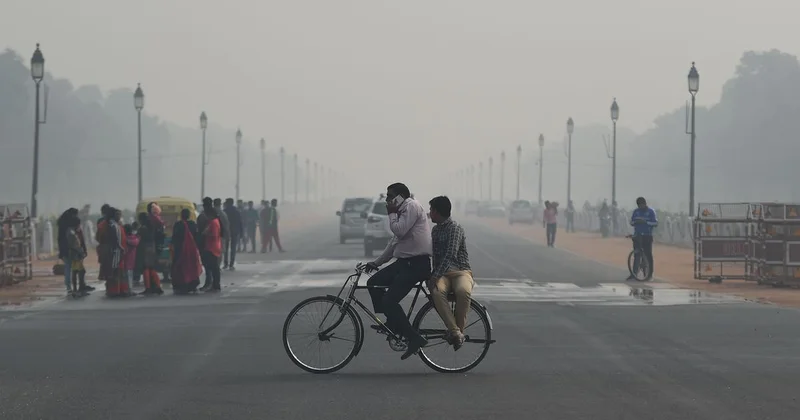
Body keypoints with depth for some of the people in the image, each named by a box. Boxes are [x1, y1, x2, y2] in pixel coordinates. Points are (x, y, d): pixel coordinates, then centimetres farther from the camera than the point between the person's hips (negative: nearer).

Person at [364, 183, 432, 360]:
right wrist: (376, 262, 25)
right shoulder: (403, 211, 22)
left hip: (417, 264, -10)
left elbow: (399, 231, -21)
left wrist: (391, 214, -5)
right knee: (374, 283, 8)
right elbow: (395, 241, 26)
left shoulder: (412, 206, -10)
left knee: (389, 301, -15)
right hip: (404, 262, 10)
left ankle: (415, 338, -11)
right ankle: (392, 323, 15)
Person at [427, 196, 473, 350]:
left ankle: (459, 329, -24)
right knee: (437, 291, -33)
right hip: (442, 273, 5)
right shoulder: (435, 230, 18)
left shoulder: (455, 228, -7)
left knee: (463, 291, -40)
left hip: (461, 271, -5)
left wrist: (435, 276, -29)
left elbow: (450, 255, -20)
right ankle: (455, 331, -38)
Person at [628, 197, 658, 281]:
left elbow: (655, 223, -7)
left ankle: (650, 274, 2)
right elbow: (631, 222, 12)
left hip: (647, 236, -3)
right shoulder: (636, 212, 8)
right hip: (637, 236, 3)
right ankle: (634, 274, 4)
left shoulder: (651, 212, -3)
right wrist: (635, 222, -11)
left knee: (648, 255, -2)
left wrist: (646, 222, -20)